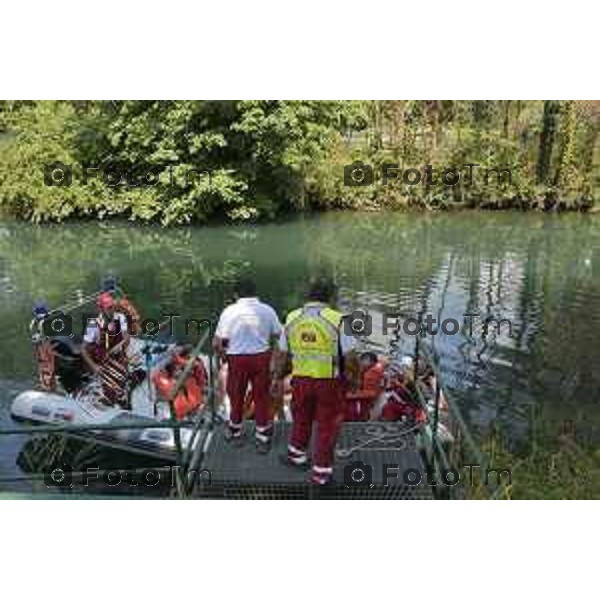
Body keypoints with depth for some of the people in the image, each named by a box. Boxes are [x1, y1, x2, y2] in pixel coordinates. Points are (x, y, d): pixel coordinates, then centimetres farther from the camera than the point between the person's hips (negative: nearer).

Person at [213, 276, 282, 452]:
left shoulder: (230, 311, -10)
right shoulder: (267, 310, -5)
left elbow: (216, 343, -11)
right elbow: (277, 336, -3)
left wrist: (223, 355, 8)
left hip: (237, 358, -1)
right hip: (262, 357, 1)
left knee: (236, 396, 18)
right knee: (262, 398, 14)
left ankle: (235, 433, 38)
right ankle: (263, 439, 23)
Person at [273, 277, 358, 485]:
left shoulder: (292, 318, -2)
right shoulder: (337, 320, -15)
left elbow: (282, 355, 5)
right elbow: (350, 358, -14)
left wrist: (278, 378, 19)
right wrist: (355, 372, 5)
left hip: (301, 379, 4)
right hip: (329, 382, -4)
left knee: (301, 419, 25)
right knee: (327, 425, 12)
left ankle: (297, 455, 45)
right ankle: (321, 472, 23)